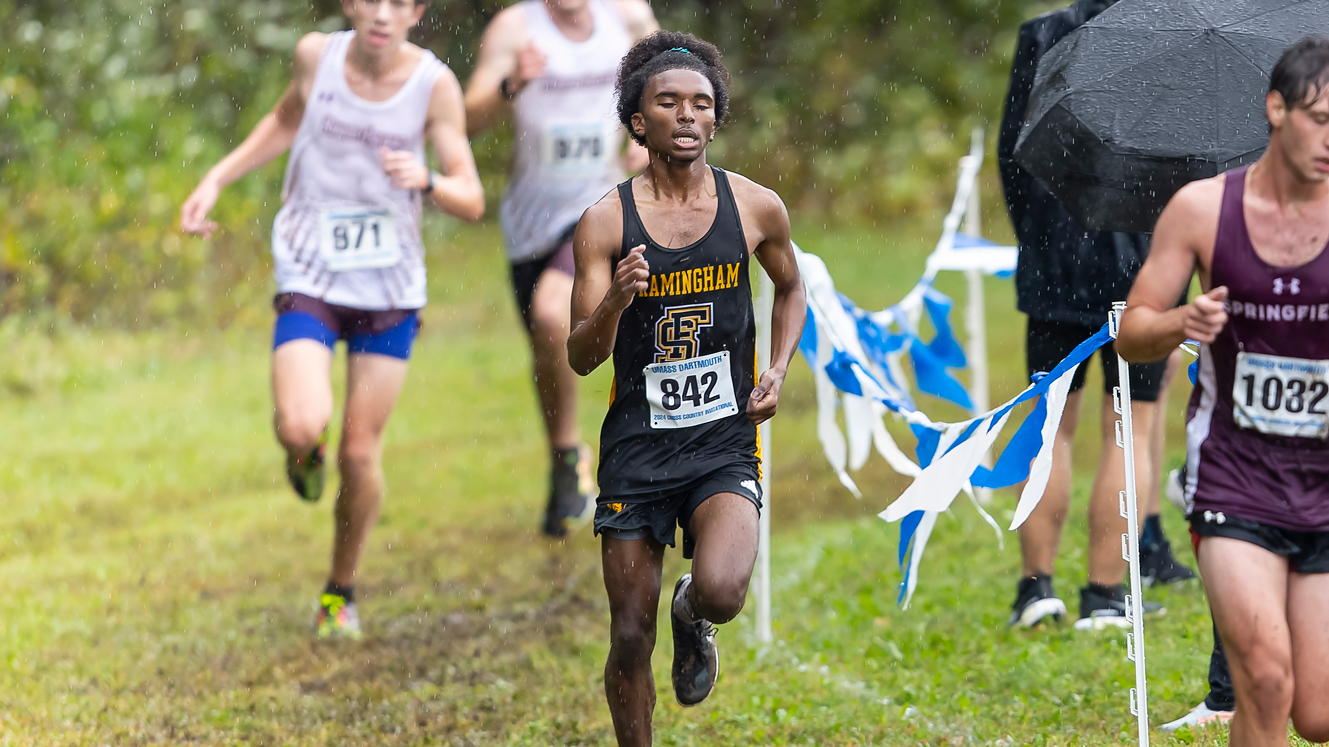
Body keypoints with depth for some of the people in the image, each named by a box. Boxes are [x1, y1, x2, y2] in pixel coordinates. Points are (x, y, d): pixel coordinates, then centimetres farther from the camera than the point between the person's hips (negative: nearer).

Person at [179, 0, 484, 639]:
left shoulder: (434, 83, -12)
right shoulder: (317, 55, -8)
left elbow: (471, 201, -12)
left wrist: (426, 181, -33)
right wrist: (216, 180, 9)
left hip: (390, 286, 0)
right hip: (310, 277, 0)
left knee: (361, 453, 4)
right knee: (301, 428, -21)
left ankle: (341, 591, 28)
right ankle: (305, 452, 19)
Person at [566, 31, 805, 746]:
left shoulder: (756, 207, 0)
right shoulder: (606, 220, -5)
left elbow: (790, 287, 21)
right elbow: (581, 358, -5)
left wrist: (777, 371, 7)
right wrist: (613, 302, -25)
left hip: (724, 439, 0)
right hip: (636, 442, 0)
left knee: (721, 591, -25)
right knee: (630, 638, 2)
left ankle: (691, 616, 12)